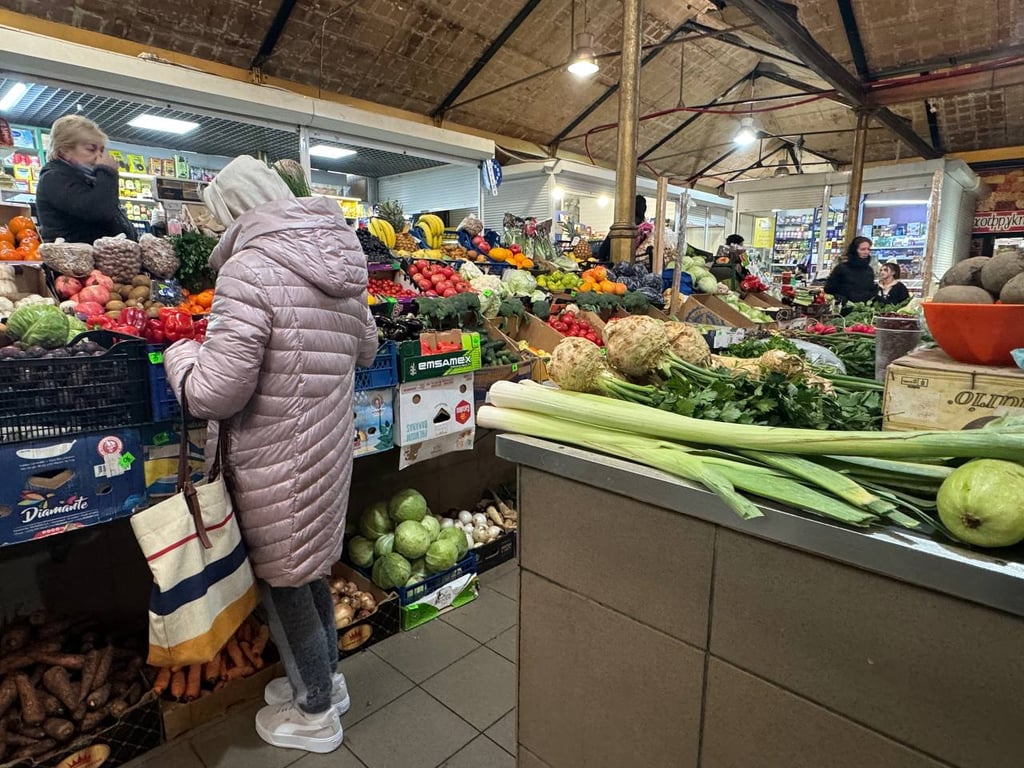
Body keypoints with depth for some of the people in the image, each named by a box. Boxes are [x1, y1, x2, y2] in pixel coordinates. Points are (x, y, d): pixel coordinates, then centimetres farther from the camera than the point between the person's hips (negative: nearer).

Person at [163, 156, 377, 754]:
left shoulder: (249, 270, -20)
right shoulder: (340, 264, 4)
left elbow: (214, 393, -22)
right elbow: (366, 349, 17)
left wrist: (181, 355, -3)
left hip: (278, 460, -7)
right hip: (330, 443, 8)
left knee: (285, 582, 13)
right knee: (312, 569, 24)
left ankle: (315, 714, 33)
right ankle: (326, 678, 45)